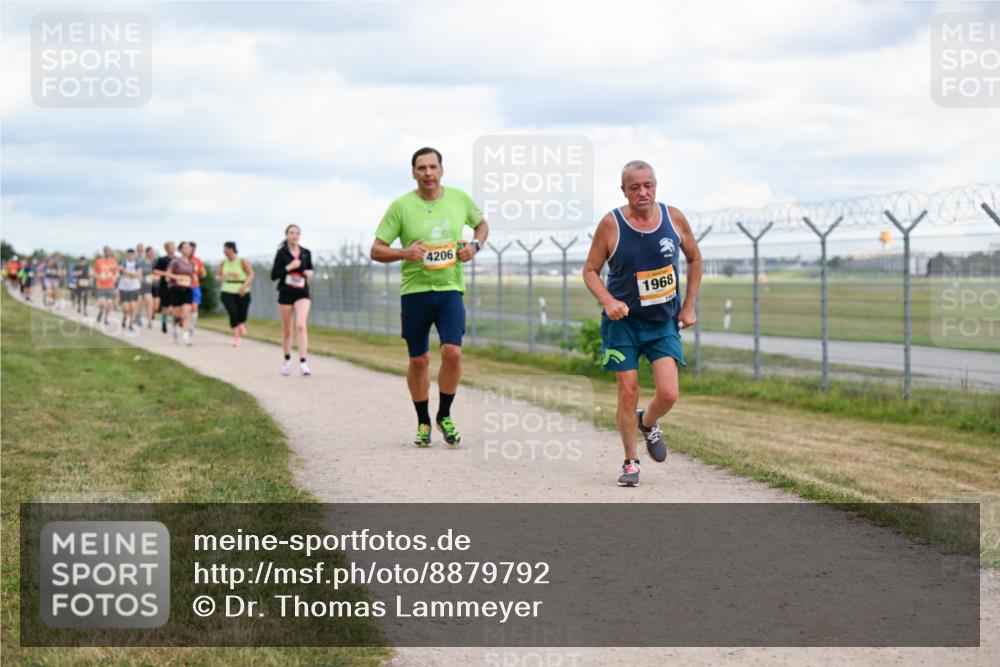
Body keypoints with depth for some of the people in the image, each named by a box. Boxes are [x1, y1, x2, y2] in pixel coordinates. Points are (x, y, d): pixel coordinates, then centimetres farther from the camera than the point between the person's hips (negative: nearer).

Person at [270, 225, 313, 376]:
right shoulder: (281, 253, -2)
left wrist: (310, 273, -3)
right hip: (285, 294, 0)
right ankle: (287, 361, 29)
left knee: (301, 325, -18)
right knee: (287, 331, 9)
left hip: (302, 294, 0)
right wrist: (288, 267, -19)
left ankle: (303, 363, -22)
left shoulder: (306, 253, 5)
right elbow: (273, 275, -6)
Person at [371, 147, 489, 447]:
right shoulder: (401, 206, -4)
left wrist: (475, 245, 1)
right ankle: (423, 423, 23)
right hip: (414, 291, -1)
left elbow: (482, 224, 23)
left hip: (450, 290, 1)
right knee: (418, 360, 5)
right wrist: (403, 253, -21)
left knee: (452, 352, -15)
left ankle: (445, 416, 6)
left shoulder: (460, 198, 3)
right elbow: (376, 250, -2)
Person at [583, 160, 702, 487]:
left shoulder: (674, 218, -3)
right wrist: (608, 301, -20)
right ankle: (631, 463, 15)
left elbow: (694, 259, 13)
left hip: (664, 322, 2)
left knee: (668, 394, -11)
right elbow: (590, 270, -2)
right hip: (623, 322, -2)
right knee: (628, 392, -3)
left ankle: (648, 424, 24)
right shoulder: (611, 224, -10)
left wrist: (689, 306, 7)